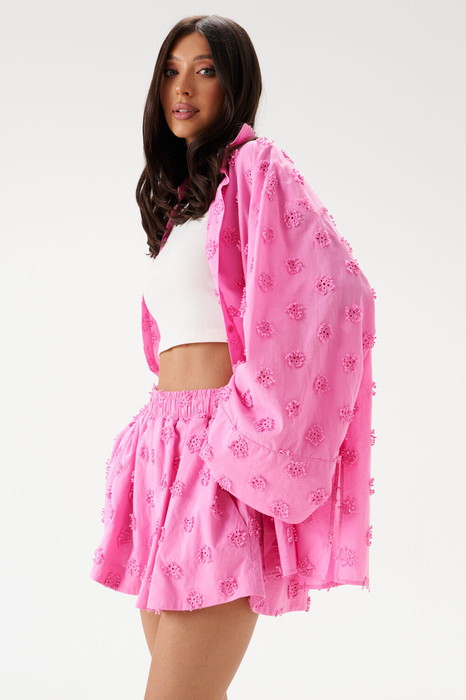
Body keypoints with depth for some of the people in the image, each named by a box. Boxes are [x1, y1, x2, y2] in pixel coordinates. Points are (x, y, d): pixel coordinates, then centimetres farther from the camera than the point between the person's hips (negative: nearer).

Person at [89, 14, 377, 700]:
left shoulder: (257, 168, -2)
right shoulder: (180, 194, 23)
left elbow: (338, 291, -15)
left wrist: (259, 437, -17)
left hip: (221, 449, -8)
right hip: (165, 450, 8)